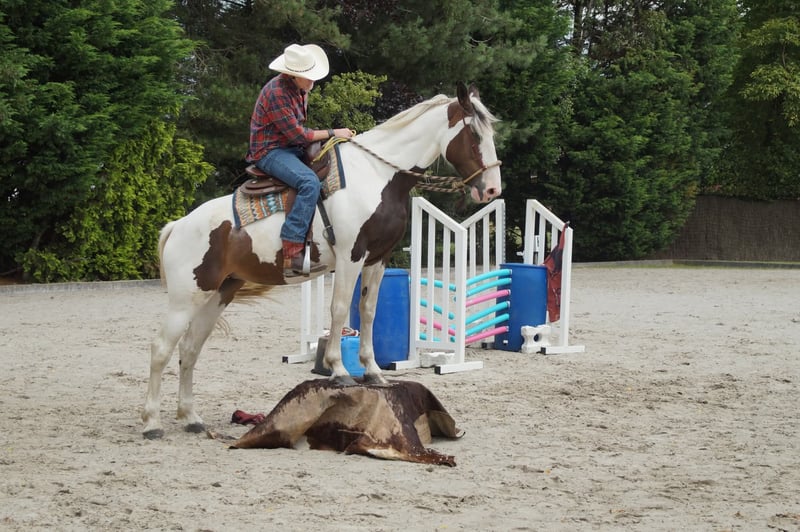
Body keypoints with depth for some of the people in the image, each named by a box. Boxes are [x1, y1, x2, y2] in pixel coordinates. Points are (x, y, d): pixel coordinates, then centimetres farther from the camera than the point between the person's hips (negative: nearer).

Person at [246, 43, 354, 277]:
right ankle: (291, 255, -37)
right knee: (310, 182, -32)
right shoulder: (276, 92, -20)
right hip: (270, 151, -10)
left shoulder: (300, 89, 10)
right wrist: (332, 133, -14)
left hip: (292, 149, 10)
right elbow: (297, 134, -20)